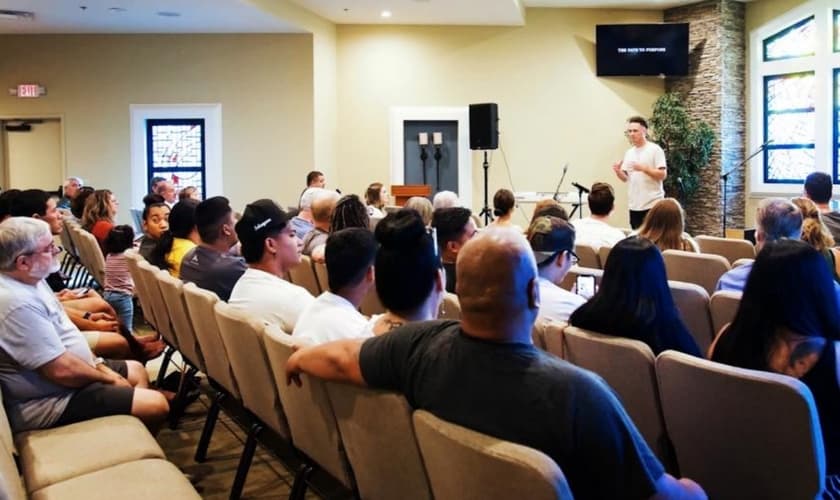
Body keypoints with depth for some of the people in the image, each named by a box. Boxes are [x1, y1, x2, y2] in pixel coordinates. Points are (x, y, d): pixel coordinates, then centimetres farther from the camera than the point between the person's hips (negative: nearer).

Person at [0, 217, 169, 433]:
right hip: (51, 400, -11)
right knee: (156, 406, -12)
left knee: (136, 370, 22)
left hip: (66, 371, 11)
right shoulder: (18, 304, -30)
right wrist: (109, 378, -12)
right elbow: (62, 370, -29)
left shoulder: (29, 279, 2)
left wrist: (97, 363, 6)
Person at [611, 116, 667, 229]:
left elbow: (662, 174, -11)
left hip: (652, 204, -6)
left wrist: (644, 168, -21)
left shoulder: (655, 149, -5)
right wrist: (618, 172, -8)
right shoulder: (629, 152, 13)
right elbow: (625, 178, 12)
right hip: (634, 205, 6)